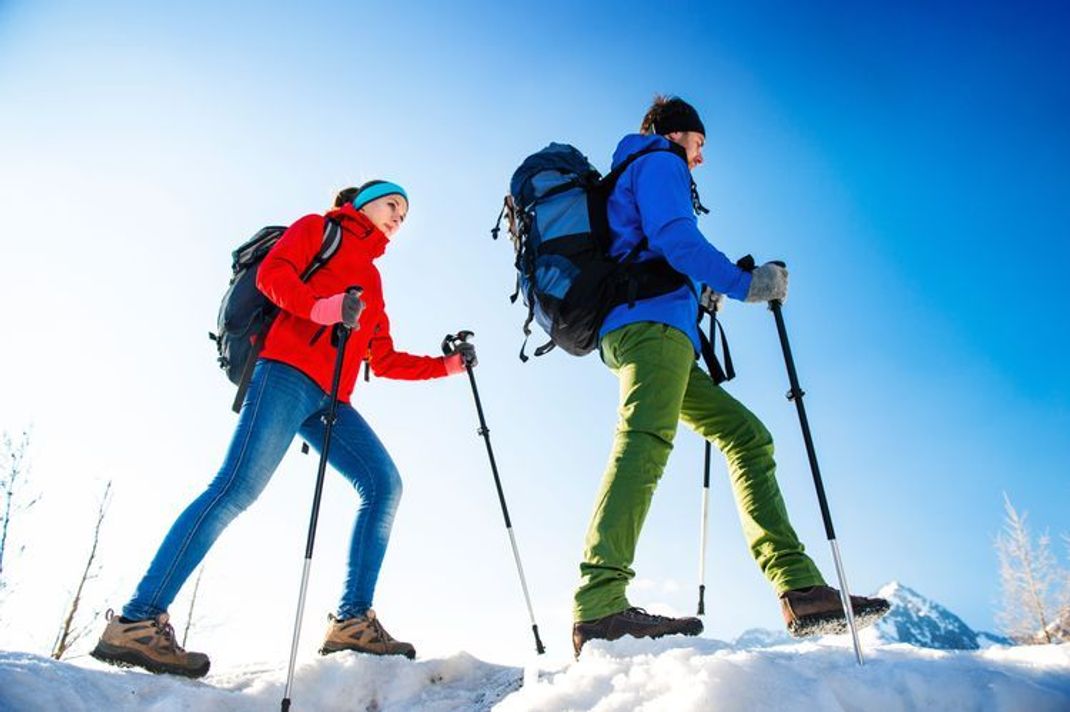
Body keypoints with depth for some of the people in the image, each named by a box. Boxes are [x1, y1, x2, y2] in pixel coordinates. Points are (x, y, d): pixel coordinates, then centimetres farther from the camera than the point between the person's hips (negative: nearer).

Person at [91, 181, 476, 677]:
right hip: (288, 371, -7)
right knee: (240, 486, -19)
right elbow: (271, 273, -3)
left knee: (384, 485, -8)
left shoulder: (372, 279, 32)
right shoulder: (318, 228, 16)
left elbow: (384, 361, 27)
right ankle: (137, 621, -17)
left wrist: (448, 364, 20)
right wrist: (323, 307, -22)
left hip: (331, 397, 7)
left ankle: (352, 621, -9)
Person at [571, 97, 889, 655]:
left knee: (747, 435, 4)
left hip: (639, 332, 10)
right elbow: (672, 236, -10)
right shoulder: (659, 161, 10)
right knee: (647, 438, -29)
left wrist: (700, 293, 35)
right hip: (651, 322, -10)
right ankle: (599, 605, -43)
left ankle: (800, 589, -7)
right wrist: (744, 283, -12)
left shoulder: (627, 176, 38)